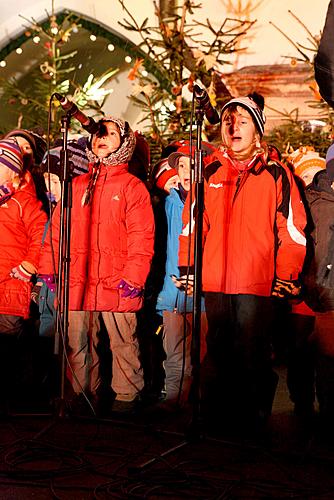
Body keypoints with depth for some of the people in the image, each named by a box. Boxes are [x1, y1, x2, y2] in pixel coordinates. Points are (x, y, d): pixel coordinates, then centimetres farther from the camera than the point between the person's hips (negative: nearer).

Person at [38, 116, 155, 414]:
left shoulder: (132, 187, 3)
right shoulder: (76, 186, 18)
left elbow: (142, 237, -4)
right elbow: (58, 230, 16)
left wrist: (133, 276, -12)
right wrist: (48, 268, 8)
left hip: (116, 286, -4)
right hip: (77, 283, 5)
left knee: (123, 343, -1)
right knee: (78, 344, 9)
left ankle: (127, 395, 11)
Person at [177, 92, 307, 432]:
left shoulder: (275, 173, 3)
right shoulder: (209, 171, 11)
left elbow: (291, 228, 2)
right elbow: (191, 223, 12)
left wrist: (288, 277, -2)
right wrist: (187, 269, 7)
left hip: (257, 282, -3)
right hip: (214, 280, 3)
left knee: (252, 356, 1)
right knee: (217, 353, 11)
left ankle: (253, 418, 14)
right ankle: (213, 417, 23)